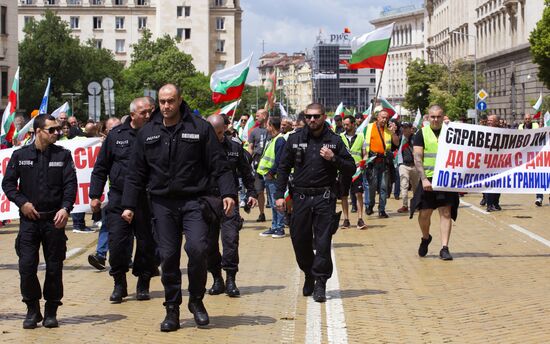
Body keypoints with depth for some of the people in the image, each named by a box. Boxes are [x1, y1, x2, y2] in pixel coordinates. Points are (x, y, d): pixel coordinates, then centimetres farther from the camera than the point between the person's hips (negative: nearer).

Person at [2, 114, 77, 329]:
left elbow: (70, 184, -1)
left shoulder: (63, 155, 4)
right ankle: (32, 310, 12)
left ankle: (51, 311, 16)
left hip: (55, 219, 0)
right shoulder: (20, 155, 4)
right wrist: (21, 202, -7)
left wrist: (65, 208, -15)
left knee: (54, 267, 4)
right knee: (27, 266, -5)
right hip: (29, 219, 0)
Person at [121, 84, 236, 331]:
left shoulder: (200, 128, 0)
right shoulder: (147, 133, 8)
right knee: (168, 257, 3)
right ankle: (172, 311, 16)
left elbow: (219, 165, 0)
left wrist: (228, 193, -11)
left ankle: (196, 300, 4)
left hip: (193, 201, -2)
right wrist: (129, 205, 6)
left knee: (197, 248, -18)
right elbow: (136, 173, 11)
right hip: (162, 204, 2)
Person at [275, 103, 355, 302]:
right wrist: (279, 194, 2)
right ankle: (309, 274, 29)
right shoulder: (295, 139, 6)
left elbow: (351, 169, 3)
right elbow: (283, 168, 10)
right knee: (299, 241, 7)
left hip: (324, 198, -2)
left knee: (323, 242, -5)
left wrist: (333, 158, -14)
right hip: (301, 197, 2)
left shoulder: (334, 141, 2)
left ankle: (320, 283, 2)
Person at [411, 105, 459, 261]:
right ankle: (426, 238, 32)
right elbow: (417, 158, -5)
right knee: (424, 213, 4)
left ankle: (444, 248, -3)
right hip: (428, 179, -1)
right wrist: (424, 178, -15)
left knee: (446, 212, -6)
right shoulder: (422, 134, 3)